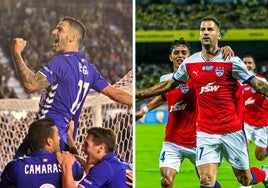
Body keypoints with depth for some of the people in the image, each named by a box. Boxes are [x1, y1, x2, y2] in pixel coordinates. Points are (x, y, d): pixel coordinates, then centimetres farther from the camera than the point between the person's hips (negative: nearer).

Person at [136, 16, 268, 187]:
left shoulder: (231, 61, -7)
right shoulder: (190, 63, 5)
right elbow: (168, 85, 19)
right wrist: (139, 95, 21)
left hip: (232, 130, -2)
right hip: (206, 133, 3)